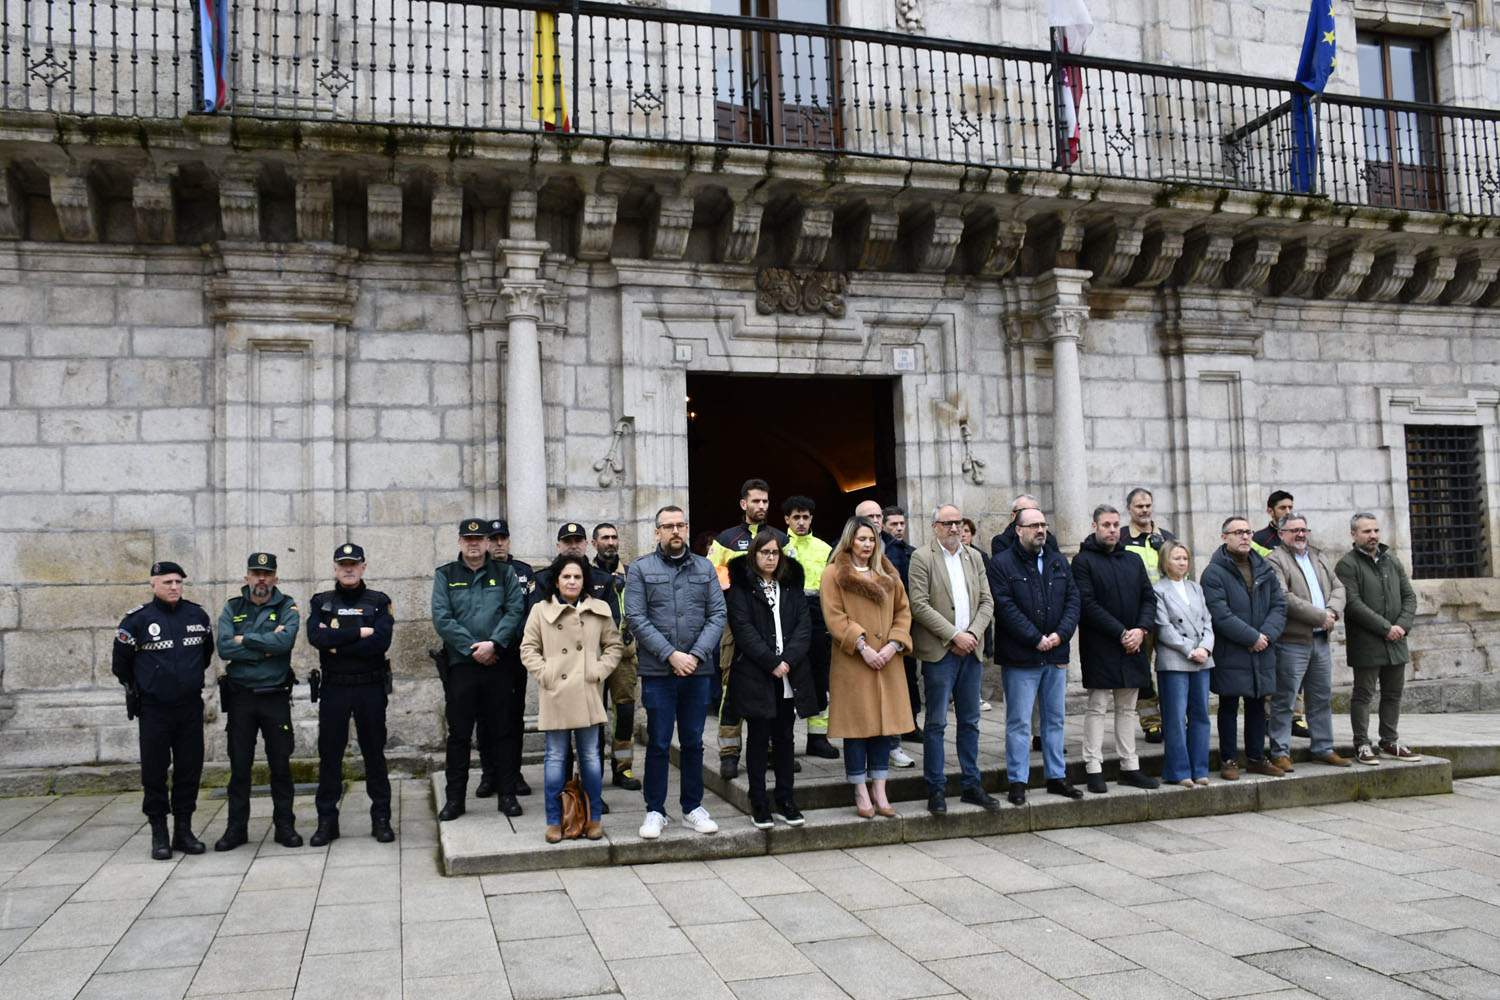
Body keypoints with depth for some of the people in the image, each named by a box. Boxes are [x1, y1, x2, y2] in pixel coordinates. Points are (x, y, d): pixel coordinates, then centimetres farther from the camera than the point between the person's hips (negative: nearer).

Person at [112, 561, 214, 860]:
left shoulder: (198, 614, 3)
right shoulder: (137, 619, -7)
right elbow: (119, 662, 6)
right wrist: (137, 688, 13)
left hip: (191, 707, 3)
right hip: (153, 710, -3)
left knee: (190, 770, 6)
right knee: (154, 773, 2)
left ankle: (184, 830, 17)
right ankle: (159, 835, 11)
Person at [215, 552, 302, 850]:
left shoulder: (287, 607, 0)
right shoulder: (232, 609, 5)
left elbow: (285, 641, -19)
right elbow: (224, 648, -10)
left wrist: (245, 639, -12)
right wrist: (266, 645, -14)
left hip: (275, 696, -1)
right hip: (240, 697, 1)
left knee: (280, 764, 5)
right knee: (239, 765, 7)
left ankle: (285, 825, 15)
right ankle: (236, 828, 18)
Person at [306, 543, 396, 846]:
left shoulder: (379, 602, 3)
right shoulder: (321, 602, 7)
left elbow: (381, 642, -14)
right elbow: (315, 637, -13)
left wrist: (336, 643, -13)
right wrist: (359, 633, -16)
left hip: (371, 687, -1)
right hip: (333, 688, 1)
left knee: (374, 753, 5)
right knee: (329, 753, 5)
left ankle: (381, 818, 13)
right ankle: (326, 820, 14)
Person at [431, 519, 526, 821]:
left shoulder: (504, 573, 8)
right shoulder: (445, 575, 6)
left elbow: (515, 610, -3)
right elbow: (442, 618, -5)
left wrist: (493, 643, -16)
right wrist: (473, 648, -12)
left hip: (498, 663, 1)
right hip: (460, 664, 0)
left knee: (502, 730, 6)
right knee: (459, 733, 4)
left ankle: (507, 794, 15)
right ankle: (454, 798, 14)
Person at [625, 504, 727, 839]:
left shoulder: (705, 568, 9)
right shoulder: (640, 569, 1)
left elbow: (717, 614, 3)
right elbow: (636, 618, -7)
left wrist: (696, 654, -10)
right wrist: (671, 655, -14)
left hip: (698, 670, 3)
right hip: (658, 672, -2)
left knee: (693, 742, 11)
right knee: (659, 744, 3)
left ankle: (693, 807, 23)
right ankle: (655, 811, 14)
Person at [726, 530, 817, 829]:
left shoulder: (791, 586, 13)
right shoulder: (741, 587, 0)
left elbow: (804, 625, 3)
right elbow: (744, 629, -10)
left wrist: (788, 660, -11)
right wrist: (772, 663, -15)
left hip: (789, 674, 4)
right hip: (755, 675, -4)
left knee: (784, 737, 9)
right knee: (759, 738, 2)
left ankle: (785, 802, 16)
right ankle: (759, 804, 8)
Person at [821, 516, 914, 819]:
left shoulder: (888, 575, 14)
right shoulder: (834, 574, -1)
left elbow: (903, 612, 11)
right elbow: (835, 617, -9)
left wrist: (894, 645, -5)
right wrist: (863, 647, -16)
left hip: (886, 663, 5)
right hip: (852, 663, -5)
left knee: (885, 724, 6)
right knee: (856, 726, 0)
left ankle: (879, 790, 15)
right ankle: (861, 792, 10)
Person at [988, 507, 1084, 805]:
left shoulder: (1059, 561, 12)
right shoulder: (1001, 563, -6)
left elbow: (1073, 599, 7)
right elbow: (1005, 607, -14)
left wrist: (1060, 634, -8)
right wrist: (1036, 639, -16)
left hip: (1056, 655, 6)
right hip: (1020, 657, -6)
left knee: (1055, 719, 13)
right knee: (1019, 722, -1)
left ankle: (1057, 777, 23)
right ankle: (1017, 782, 6)